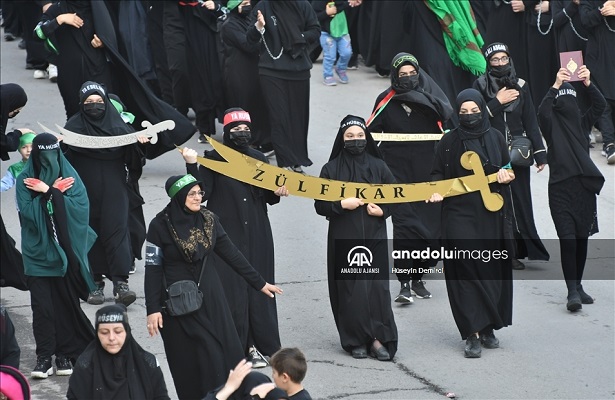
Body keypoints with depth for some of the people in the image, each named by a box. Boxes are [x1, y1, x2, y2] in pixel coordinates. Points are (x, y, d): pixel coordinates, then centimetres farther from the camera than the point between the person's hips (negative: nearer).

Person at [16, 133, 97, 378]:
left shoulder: (69, 175, 0)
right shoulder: (25, 180, -1)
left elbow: (80, 207, -13)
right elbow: (27, 212, -12)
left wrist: (48, 192, -16)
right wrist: (55, 192, -14)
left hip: (65, 251, 0)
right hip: (38, 252, 0)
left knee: (66, 302, 3)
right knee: (42, 305, -2)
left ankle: (65, 354, 13)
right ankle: (44, 357, 3)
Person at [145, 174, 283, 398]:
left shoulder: (208, 219, 1)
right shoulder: (160, 225, -10)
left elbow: (231, 253, 7)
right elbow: (153, 269, -9)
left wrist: (258, 283, 9)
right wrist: (152, 309, -13)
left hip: (210, 297, 4)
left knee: (226, 352, 1)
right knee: (191, 362, -3)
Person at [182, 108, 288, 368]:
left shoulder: (258, 159, 10)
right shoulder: (214, 159, -2)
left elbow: (268, 197, 15)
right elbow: (202, 193, -12)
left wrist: (277, 192, -7)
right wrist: (192, 166, -23)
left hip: (256, 235, 4)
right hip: (226, 235, -4)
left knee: (258, 287, 4)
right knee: (231, 290, -5)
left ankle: (260, 345, 11)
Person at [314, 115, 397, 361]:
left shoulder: (378, 166, 6)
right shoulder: (331, 169, 2)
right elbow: (320, 205, 1)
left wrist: (383, 210, -6)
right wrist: (341, 204, -15)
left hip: (374, 237, 1)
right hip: (344, 239, -1)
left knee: (377, 287, -6)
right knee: (350, 290, -3)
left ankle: (379, 339, 0)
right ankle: (356, 341, 7)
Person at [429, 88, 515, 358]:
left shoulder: (495, 137, 6)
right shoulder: (449, 142, 0)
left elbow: (509, 169, 15)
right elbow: (437, 174, 5)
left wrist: (506, 174, -6)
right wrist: (436, 191, -14)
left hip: (492, 215, 3)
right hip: (460, 214, -3)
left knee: (492, 270, 6)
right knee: (467, 270, -9)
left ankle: (488, 328, 19)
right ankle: (472, 334, -10)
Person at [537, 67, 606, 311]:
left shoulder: (581, 122, 12)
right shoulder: (551, 123, 2)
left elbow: (600, 106, -3)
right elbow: (542, 111, -19)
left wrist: (588, 84, -17)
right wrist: (555, 86, -31)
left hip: (584, 185, 4)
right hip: (560, 188, -4)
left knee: (581, 238, 9)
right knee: (567, 239, -11)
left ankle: (578, 285, 21)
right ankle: (572, 291, -11)